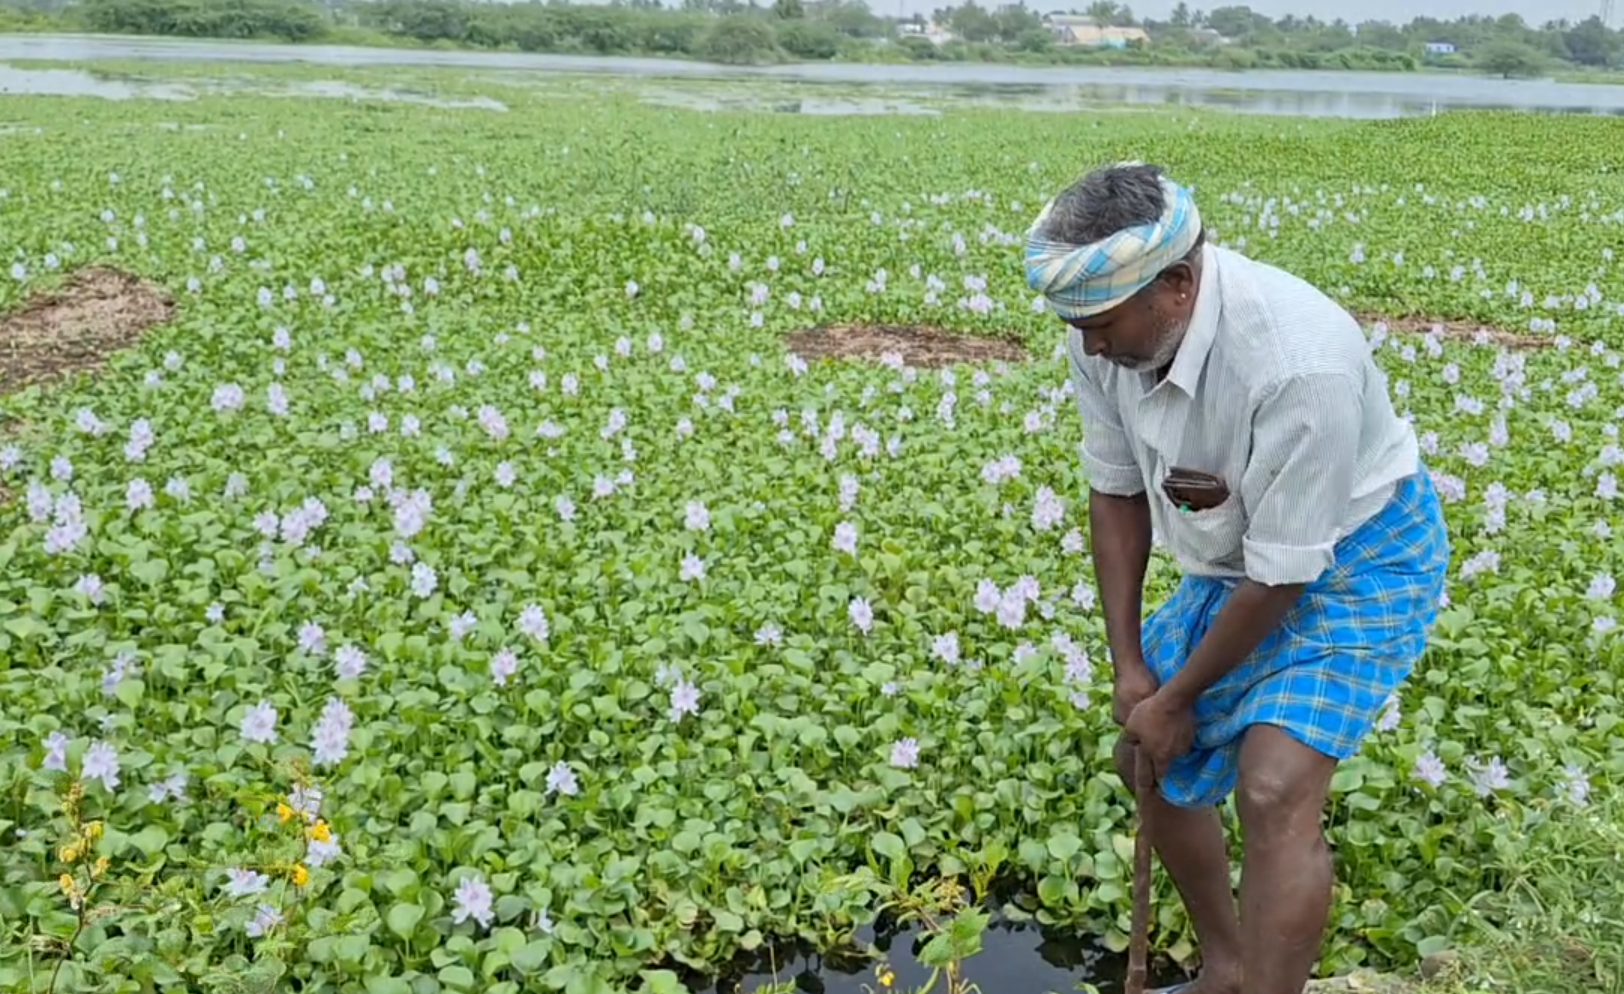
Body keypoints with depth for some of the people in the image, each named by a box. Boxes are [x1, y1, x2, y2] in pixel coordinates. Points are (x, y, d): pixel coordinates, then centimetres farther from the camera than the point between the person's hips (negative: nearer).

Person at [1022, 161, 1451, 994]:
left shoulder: (1299, 360, -37)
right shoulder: (1105, 335, -17)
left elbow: (1283, 574, -27)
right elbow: (1116, 493, -2)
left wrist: (1176, 698, -15)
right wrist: (1129, 665, -3)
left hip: (1356, 556, -7)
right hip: (1235, 558, 7)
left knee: (1275, 790, -25)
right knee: (1149, 757, 13)